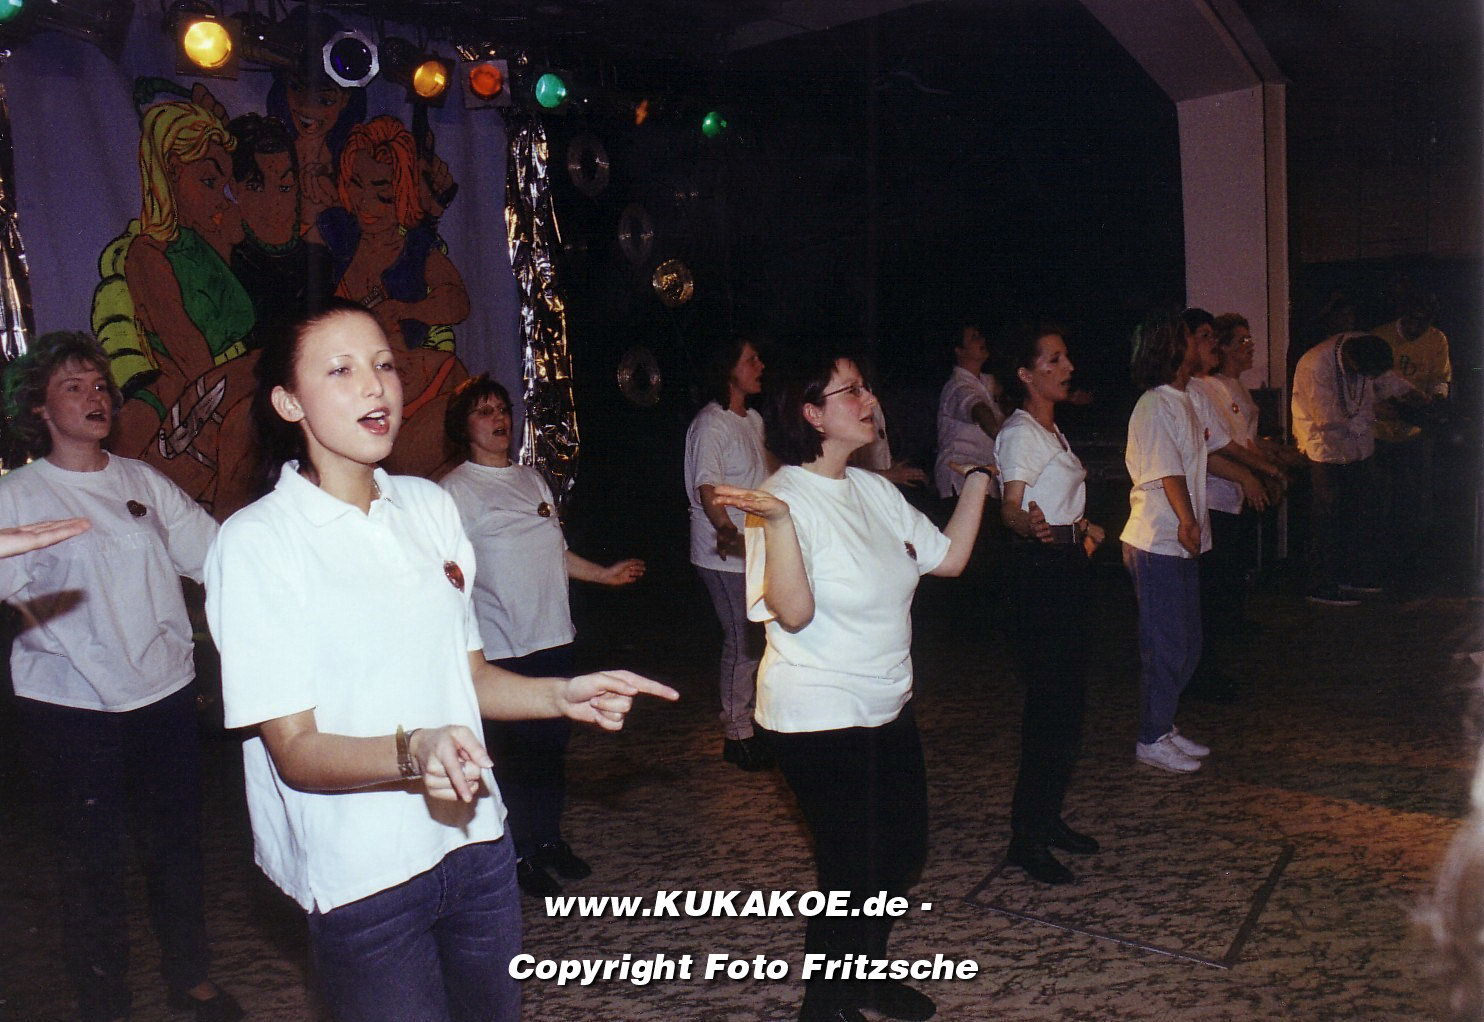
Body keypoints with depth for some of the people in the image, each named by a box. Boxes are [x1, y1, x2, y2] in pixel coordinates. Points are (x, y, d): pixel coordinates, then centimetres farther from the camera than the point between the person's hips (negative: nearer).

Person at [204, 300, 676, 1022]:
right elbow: (296, 751, -15)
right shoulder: (256, 541, -13)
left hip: (475, 841, 5)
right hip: (362, 878, -5)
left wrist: (562, 695, -6)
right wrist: (410, 752, -33)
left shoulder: (430, 507, 4)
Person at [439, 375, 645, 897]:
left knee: (553, 741, 11)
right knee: (512, 751, 0)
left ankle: (549, 838, 27)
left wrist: (603, 573, 27)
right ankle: (520, 854, 15)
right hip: (501, 646, -6)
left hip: (553, 636, 6)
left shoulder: (532, 479, 16)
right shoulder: (455, 490, -4)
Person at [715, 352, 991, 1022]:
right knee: (853, 867, 3)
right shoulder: (785, 497, -18)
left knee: (902, 850, 19)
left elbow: (948, 557, 9)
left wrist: (977, 478, 9)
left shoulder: (872, 490, 5)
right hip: (819, 718, -8)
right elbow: (793, 613, -27)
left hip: (888, 707, 8)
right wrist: (776, 522, -37)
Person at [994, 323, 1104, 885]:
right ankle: (1026, 837, -2)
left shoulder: (1050, 430, 15)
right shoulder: (1020, 433, -13)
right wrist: (1033, 527, -45)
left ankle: (1048, 818, 23)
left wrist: (1081, 526, 33)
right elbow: (1010, 508, -26)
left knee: (1068, 699, 13)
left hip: (1067, 566, 10)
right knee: (1049, 702, -9)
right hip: (1038, 569, -10)